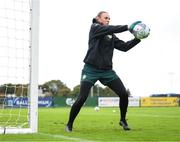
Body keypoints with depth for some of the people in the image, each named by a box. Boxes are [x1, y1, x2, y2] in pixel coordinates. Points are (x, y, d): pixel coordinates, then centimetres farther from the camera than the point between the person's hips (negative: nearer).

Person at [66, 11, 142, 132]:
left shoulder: (111, 36, 15)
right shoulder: (94, 27, 0)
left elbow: (124, 47, 8)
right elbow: (109, 29, -18)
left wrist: (138, 39, -4)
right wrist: (127, 27, -23)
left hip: (107, 71, 5)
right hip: (91, 70, -5)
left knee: (124, 94, -5)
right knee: (82, 98, -10)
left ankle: (123, 120, 16)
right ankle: (69, 124, 8)